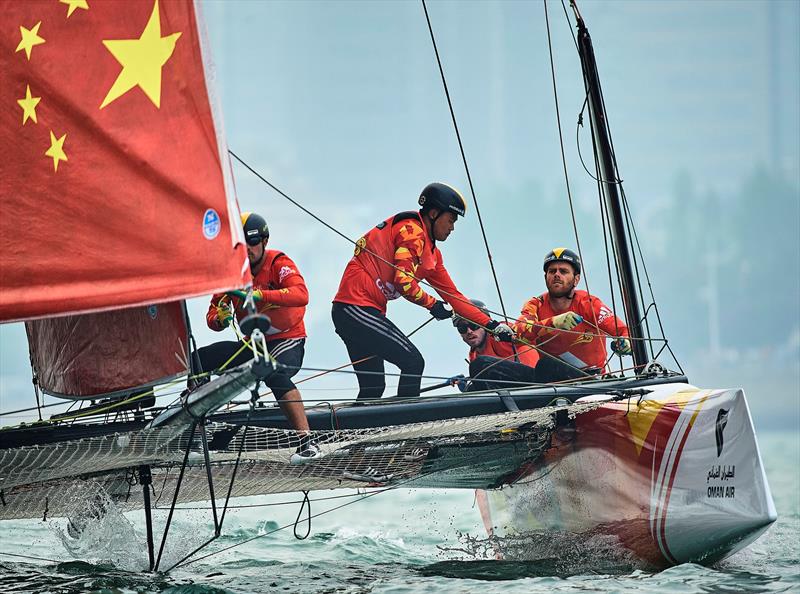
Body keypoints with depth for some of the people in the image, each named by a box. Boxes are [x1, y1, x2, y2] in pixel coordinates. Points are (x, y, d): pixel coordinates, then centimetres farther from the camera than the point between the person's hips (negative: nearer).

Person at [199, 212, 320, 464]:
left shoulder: (278, 263, -13)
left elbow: (300, 295, -32)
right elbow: (212, 317, 3)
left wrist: (260, 295, -44)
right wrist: (220, 318, -23)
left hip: (287, 342, -6)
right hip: (251, 345, 6)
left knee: (274, 373, -38)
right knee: (198, 360, -8)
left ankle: (308, 442, -39)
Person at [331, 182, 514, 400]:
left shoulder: (431, 253, 21)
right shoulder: (412, 230, -9)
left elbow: (452, 295, 21)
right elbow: (403, 281, -18)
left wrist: (491, 325, 15)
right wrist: (432, 304, -3)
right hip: (357, 306, -10)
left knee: (373, 388, 10)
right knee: (413, 362, -13)